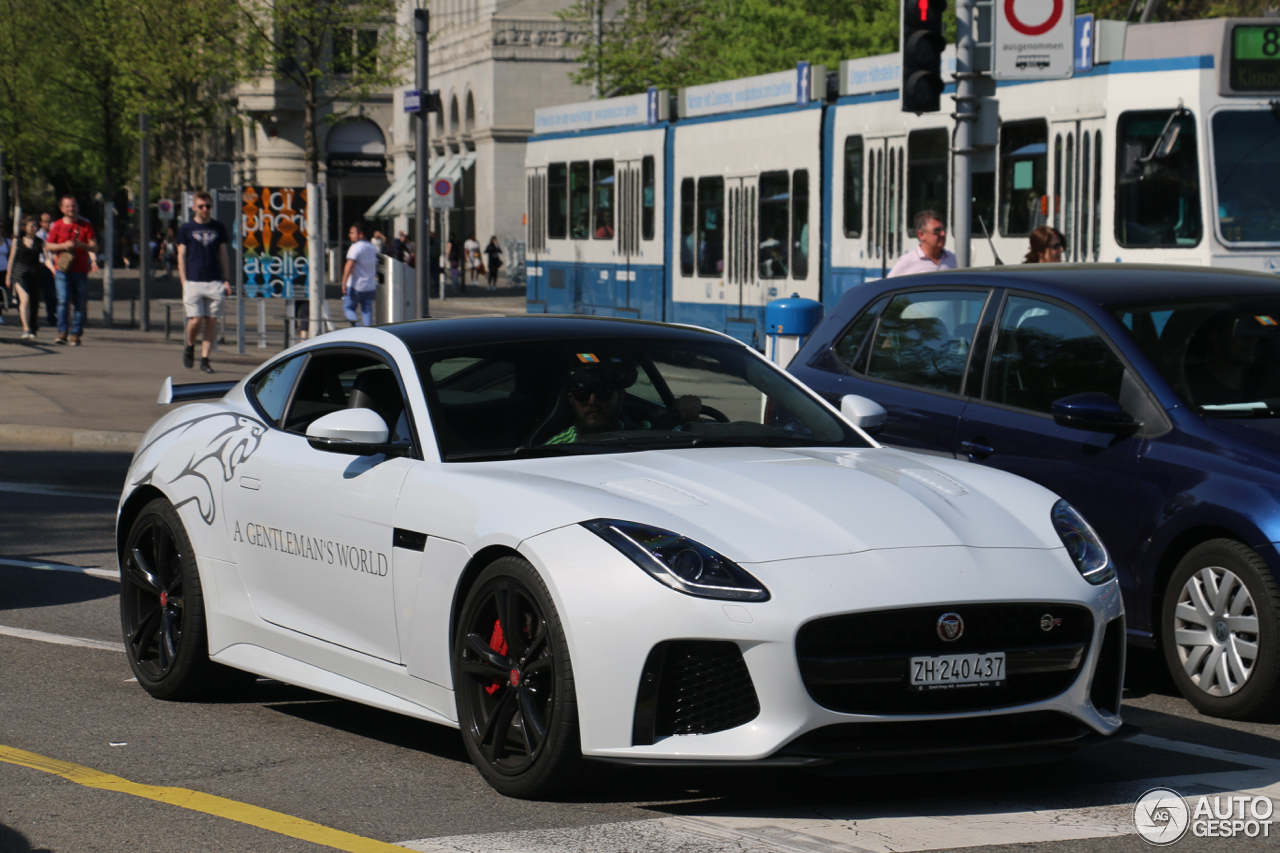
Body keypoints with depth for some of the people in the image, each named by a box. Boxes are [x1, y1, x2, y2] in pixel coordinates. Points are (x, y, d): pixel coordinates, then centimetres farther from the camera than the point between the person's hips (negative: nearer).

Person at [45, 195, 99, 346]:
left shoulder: (85, 225, 8)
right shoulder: (57, 226, 8)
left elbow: (94, 247, 5)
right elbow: (48, 246, 10)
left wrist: (79, 245, -14)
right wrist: (63, 245, -9)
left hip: (81, 271, 1)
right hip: (62, 271, -1)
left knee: (79, 304, 1)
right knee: (63, 300, -13)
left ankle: (76, 335, 7)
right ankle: (62, 333, -12)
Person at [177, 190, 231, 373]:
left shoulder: (219, 228, 11)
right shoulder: (186, 228, 5)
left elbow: (223, 255, 15)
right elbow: (181, 256, 4)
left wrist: (227, 281, 7)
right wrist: (184, 283, -4)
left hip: (215, 282, 2)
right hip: (193, 282, -2)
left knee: (212, 320, -1)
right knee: (196, 320, -9)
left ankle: (204, 358, 5)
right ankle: (189, 347, 19)